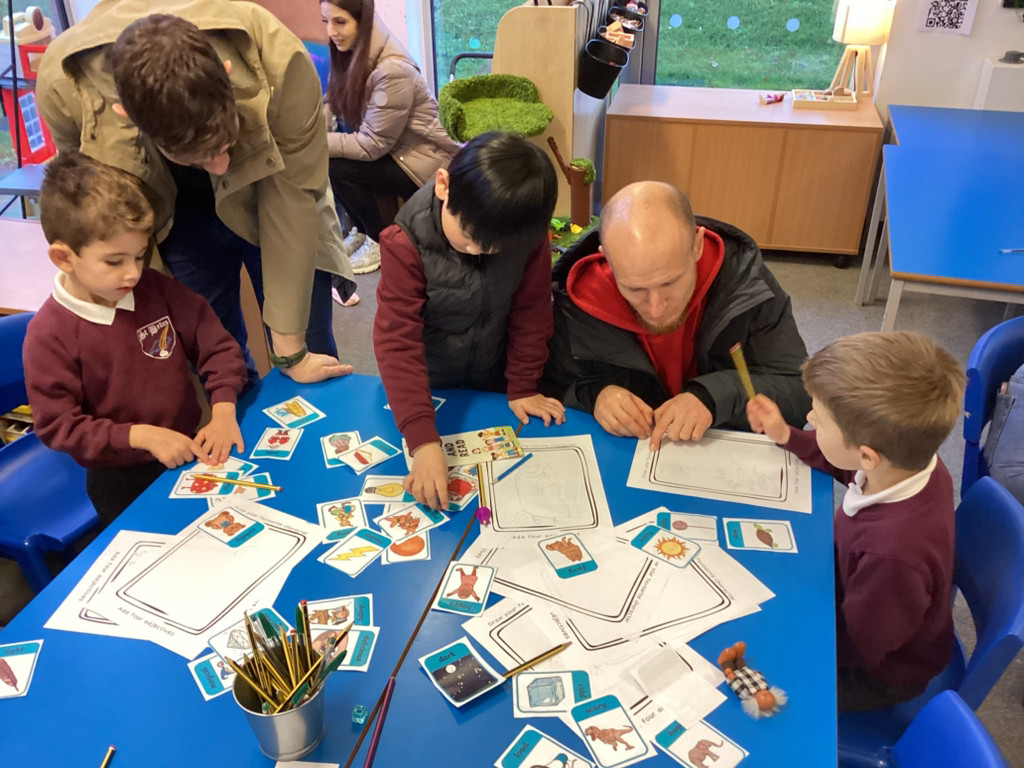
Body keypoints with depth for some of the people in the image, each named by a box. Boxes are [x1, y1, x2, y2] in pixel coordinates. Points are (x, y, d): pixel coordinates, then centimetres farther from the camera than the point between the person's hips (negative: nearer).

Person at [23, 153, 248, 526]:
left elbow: (217, 347, -2)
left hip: (190, 448, 3)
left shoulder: (156, 289, -7)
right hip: (122, 476, -3)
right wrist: (140, 436, -24)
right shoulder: (49, 335, -16)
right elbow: (58, 426, -13)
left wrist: (223, 411, -16)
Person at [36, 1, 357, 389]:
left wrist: (291, 349, -22)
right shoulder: (63, 84, -30)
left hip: (268, 191, -1)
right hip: (177, 210, 1)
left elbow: (293, 196, -27)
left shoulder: (279, 63, -37)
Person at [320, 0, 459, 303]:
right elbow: (333, 107, -1)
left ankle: (379, 242, 2)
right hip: (390, 150, 8)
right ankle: (361, 230, 11)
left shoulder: (393, 70, -28)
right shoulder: (352, 54, -2)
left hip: (423, 164, -8)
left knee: (335, 169, -21)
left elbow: (371, 146, -24)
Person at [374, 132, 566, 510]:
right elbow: (397, 341, -35)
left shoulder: (527, 231, -23)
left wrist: (522, 387, -7)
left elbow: (531, 309, -10)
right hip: (426, 388, -2)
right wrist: (424, 442, -41)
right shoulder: (406, 242, -31)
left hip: (492, 383, 2)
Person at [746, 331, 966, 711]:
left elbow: (855, 647, -27)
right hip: (860, 599, 7)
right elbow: (848, 465, 4)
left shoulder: (893, 553, -46)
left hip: (879, 674, -7)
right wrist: (786, 436, -3)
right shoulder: (912, 461, -24)